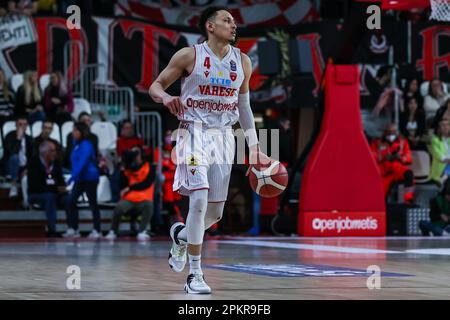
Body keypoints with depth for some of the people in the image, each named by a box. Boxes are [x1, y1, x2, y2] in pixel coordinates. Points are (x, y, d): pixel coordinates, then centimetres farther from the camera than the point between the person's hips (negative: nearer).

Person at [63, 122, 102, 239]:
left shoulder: (86, 145, -15)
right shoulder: (77, 145, 11)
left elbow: (83, 162, -24)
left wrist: (74, 176, -29)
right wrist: (74, 176, 8)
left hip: (89, 178, -8)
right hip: (80, 179, 8)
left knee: (93, 203, 0)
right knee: (71, 201, -1)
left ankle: (97, 230, 8)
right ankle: (73, 229, 2)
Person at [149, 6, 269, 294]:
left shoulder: (242, 62, 8)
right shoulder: (189, 56, -4)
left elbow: (244, 106, 16)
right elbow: (155, 86, 1)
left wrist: (254, 148, 9)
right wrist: (166, 97, -23)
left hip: (224, 136, 5)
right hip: (194, 132, -5)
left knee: (215, 212, 6)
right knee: (199, 199, -20)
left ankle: (181, 234, 39)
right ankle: (195, 275, -13)